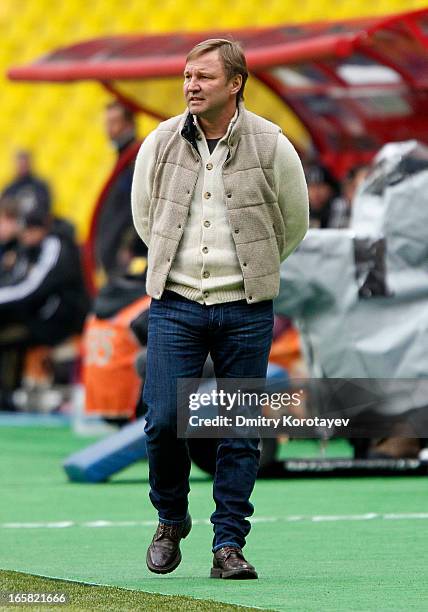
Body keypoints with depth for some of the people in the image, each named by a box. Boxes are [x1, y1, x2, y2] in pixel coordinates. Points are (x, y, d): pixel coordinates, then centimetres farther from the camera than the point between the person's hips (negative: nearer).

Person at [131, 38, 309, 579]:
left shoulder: (272, 147, -4)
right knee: (163, 420, -6)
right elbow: (143, 215, 18)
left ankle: (228, 544, 8)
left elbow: (293, 225, 11)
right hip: (175, 305, 1)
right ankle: (170, 520, 18)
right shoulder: (160, 144, 0)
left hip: (245, 311, -1)